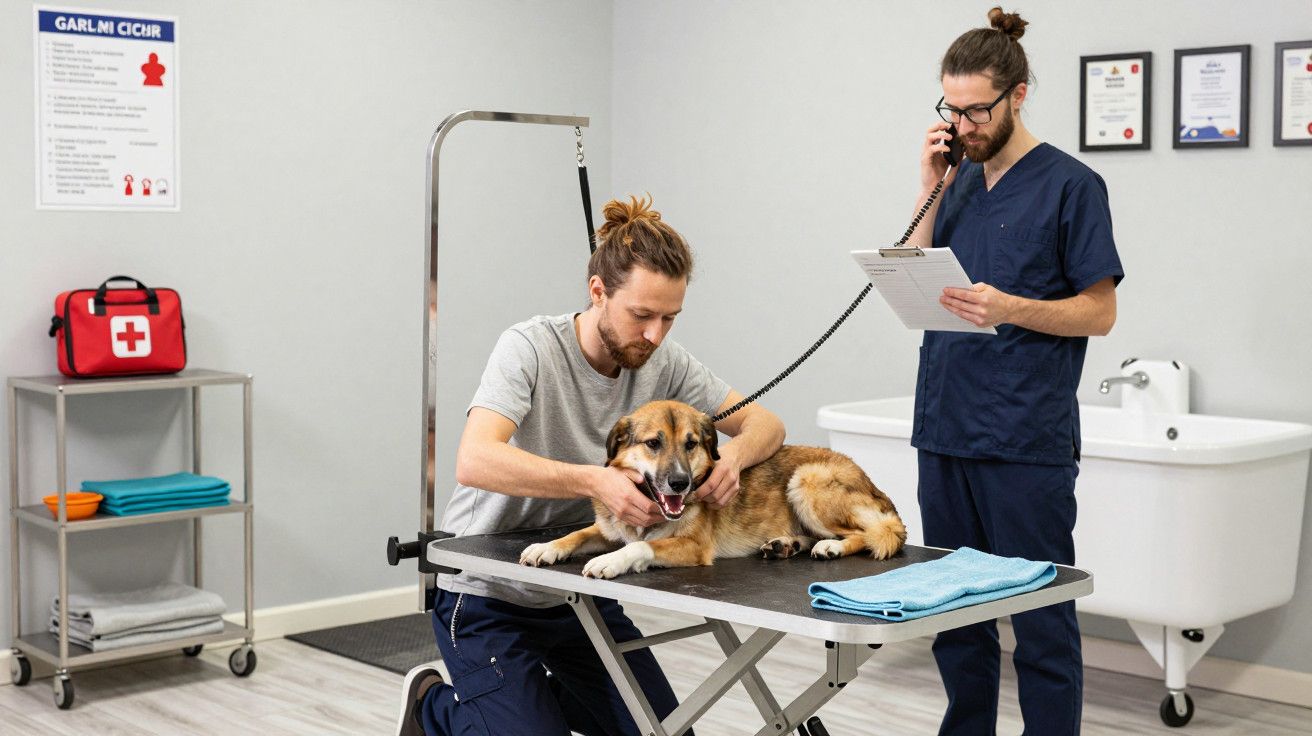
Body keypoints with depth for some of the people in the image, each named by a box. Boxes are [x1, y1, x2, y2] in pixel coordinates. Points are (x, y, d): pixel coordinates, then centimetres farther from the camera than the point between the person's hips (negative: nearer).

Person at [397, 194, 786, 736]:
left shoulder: (663, 362, -7)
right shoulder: (531, 348, -24)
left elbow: (766, 423, -3)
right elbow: (474, 462, -38)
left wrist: (735, 453, -27)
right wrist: (593, 480, -49)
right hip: (488, 595, -6)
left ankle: (533, 692, 28)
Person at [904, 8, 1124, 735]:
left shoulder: (1071, 185, -4)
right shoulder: (958, 183, 13)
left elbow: (1100, 311, -5)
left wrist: (1011, 309, -22)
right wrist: (930, 192, 0)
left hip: (1026, 440, -6)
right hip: (944, 429, 6)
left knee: (1041, 621, 1)